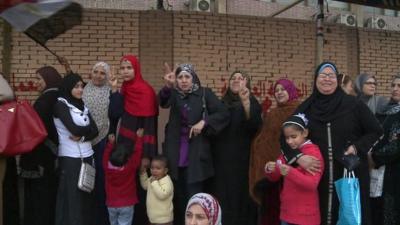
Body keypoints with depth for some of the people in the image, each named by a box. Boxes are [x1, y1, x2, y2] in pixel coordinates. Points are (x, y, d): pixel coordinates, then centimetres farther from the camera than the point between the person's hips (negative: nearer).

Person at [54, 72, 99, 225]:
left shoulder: (82, 105, 12)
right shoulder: (60, 105, -6)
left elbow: (95, 131, 2)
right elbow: (74, 129, -19)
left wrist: (82, 137, -15)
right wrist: (87, 129, -1)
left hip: (87, 155, 6)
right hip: (70, 158, -6)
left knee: (87, 196, 8)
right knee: (72, 198, 1)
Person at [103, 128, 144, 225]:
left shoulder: (107, 167, -14)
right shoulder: (130, 167, -20)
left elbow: (106, 154, 5)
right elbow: (137, 153, -11)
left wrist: (111, 143, 10)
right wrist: (139, 138, -3)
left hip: (111, 204, 4)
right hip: (127, 204, -3)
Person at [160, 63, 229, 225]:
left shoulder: (204, 93, 0)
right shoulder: (173, 94, 5)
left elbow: (223, 114, -5)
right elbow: (163, 102, -18)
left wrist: (203, 122, -17)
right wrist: (168, 85, -37)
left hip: (195, 155, -2)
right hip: (175, 154, 3)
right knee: (178, 197, 10)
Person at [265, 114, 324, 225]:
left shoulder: (314, 153, -10)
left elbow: (312, 184, -21)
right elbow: (274, 178, 10)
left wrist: (291, 172, -35)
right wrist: (269, 170, -13)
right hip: (286, 211, 6)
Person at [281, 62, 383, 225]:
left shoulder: (353, 104, -2)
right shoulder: (306, 107, 2)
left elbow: (376, 131, 6)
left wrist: (357, 147, -10)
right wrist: (298, 157, -17)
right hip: (318, 177, 1)